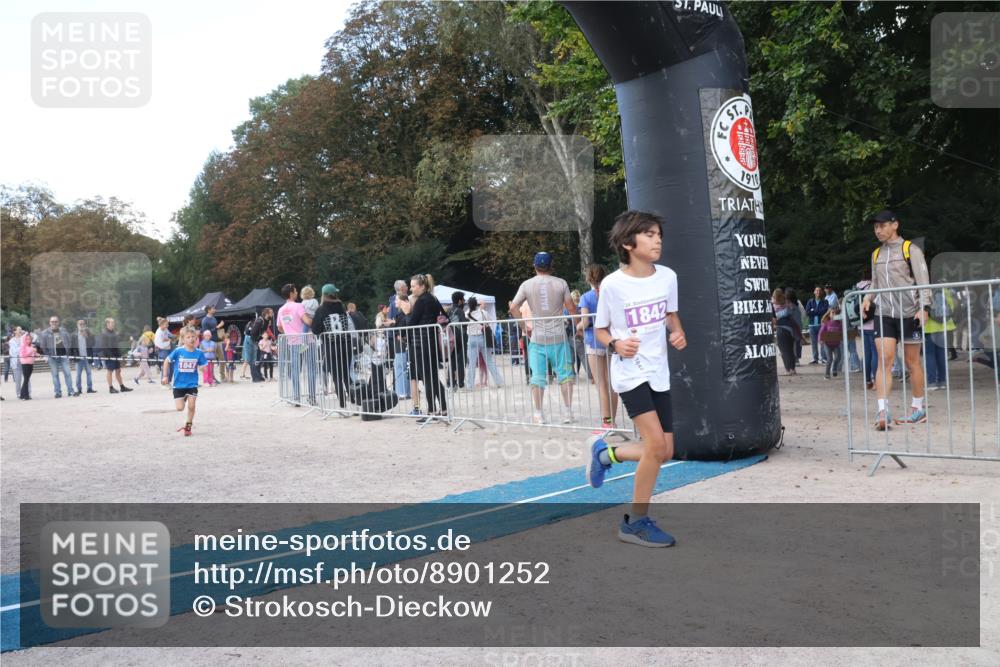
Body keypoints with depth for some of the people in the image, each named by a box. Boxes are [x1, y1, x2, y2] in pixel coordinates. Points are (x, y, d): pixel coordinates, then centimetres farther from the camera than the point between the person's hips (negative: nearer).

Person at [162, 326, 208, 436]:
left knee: (191, 406, -1)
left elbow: (204, 367, 0)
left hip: (192, 385, 0)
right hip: (179, 384, 0)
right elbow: (167, 361, 2)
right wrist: (165, 376, 1)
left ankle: (188, 426, 18)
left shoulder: (199, 353, -7)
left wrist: (202, 367, -24)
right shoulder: (178, 351, -10)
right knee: (180, 408, -2)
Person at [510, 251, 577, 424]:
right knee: (565, 373, 9)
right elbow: (571, 308, -2)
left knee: (537, 376, 5)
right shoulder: (560, 283, -2)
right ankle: (568, 410, 8)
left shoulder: (527, 285, 0)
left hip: (537, 338, 1)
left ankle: (538, 414, 8)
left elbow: (513, 308, -1)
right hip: (558, 336, -1)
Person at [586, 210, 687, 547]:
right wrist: (616, 344, -22)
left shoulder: (667, 276, 0)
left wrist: (676, 333, -5)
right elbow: (600, 330, -1)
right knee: (656, 444, -18)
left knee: (665, 452, 6)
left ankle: (605, 452, 32)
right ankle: (637, 522, 0)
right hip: (630, 372, -6)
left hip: (659, 372, 6)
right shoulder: (612, 284, -13)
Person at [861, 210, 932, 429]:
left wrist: (924, 307, -17)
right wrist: (868, 298, 1)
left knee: (912, 362, 6)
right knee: (884, 360, -9)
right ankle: (883, 412, -14)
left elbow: (923, 280, -5)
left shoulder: (910, 249, -1)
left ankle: (918, 409, 19)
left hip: (908, 314, -4)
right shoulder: (876, 254, 14)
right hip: (883, 314, 4)